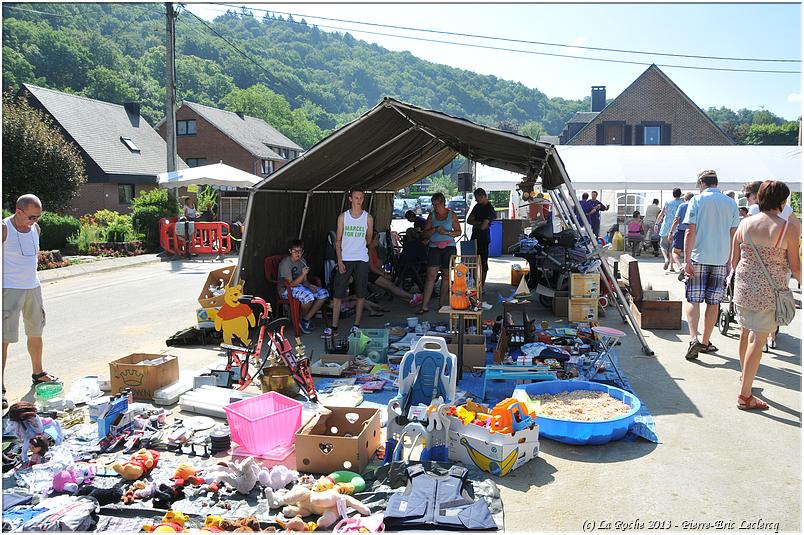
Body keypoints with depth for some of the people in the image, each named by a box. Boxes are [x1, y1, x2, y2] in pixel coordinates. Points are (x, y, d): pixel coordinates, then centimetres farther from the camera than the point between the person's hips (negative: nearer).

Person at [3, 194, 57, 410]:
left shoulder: (35, 229, 7)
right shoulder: (4, 229, -13)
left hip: (33, 287, 7)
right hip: (10, 290, -7)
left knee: (35, 333, 17)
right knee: (5, 338, -6)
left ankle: (37, 373, 33)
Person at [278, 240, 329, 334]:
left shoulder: (302, 261, 6)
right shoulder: (285, 263, -18)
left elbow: (304, 280, 13)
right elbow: (290, 284, -22)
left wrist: (310, 286, -10)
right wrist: (303, 274, -33)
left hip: (300, 286, 8)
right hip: (286, 290, -8)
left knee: (324, 293, -9)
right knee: (308, 296, -35)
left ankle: (306, 319, -5)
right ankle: (300, 320, -7)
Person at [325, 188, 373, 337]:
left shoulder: (368, 218, 4)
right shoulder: (343, 217, 4)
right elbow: (338, 240, 3)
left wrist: (367, 241, -7)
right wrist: (339, 261, -4)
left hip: (361, 259, 0)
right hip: (345, 259, 0)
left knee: (360, 294, 4)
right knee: (337, 293, -3)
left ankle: (356, 325, 14)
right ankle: (334, 327, 3)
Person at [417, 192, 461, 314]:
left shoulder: (451, 215, 5)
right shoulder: (432, 215, 10)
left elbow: (458, 232, 5)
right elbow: (425, 233, 7)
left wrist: (447, 232, -12)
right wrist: (435, 230, -11)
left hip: (449, 247, -1)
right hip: (434, 248, 1)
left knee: (446, 275, 3)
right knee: (431, 275, -8)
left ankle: (442, 304, 13)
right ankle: (424, 306, -9)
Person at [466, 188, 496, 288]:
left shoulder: (489, 208, -13)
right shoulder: (477, 206, 12)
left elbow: (483, 226, -20)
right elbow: (469, 220, 8)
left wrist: (474, 224, -1)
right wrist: (478, 223, -8)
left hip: (483, 238, -8)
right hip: (475, 237, 8)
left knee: (483, 262, -1)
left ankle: (481, 285, 4)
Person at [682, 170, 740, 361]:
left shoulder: (697, 200, -2)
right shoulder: (731, 203, 8)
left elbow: (690, 232, -9)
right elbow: (733, 235, 7)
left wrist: (687, 260, -9)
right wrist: (730, 262, 14)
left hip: (699, 258, -3)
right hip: (721, 259, 3)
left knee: (693, 300, 1)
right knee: (713, 302, 9)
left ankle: (694, 339, -16)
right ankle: (705, 342, 17)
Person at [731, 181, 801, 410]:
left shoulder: (745, 224, 0)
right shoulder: (789, 227, -11)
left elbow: (734, 260, 7)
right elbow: (795, 266, -6)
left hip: (743, 288, 5)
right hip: (769, 292, -4)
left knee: (745, 333, 21)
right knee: (758, 340, -1)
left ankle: (745, 376, 41)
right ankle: (745, 395, 3)